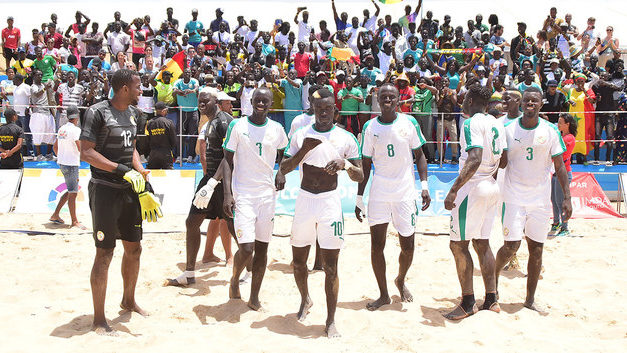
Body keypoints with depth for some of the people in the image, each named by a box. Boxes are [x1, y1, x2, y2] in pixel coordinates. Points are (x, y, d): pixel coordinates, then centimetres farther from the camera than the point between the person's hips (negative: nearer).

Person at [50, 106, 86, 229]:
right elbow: (81, 149, -19)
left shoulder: (62, 129, 10)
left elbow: (55, 147, 18)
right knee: (73, 193, -3)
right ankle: (74, 222, 3)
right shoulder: (75, 130, -16)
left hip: (62, 162, 9)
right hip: (71, 164, -9)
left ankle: (55, 215, 21)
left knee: (71, 191, 18)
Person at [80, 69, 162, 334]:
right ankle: (99, 319, 10)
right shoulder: (98, 112, -12)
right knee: (105, 253, -3)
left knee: (134, 247, 14)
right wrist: (123, 170, -23)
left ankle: (128, 301, 35)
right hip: (105, 190, -7)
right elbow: (86, 153, -17)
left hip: (129, 189, 8)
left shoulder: (132, 112, 11)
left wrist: (144, 186, 9)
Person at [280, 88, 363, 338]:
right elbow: (283, 169, 2)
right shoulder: (301, 135, 5)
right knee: (298, 260, 12)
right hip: (305, 201, 2)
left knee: (330, 265, -3)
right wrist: (304, 150, -13)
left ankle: (330, 320, 8)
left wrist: (345, 163, -19)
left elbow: (360, 177, 2)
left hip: (330, 202, -2)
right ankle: (305, 300, 39)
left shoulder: (346, 138, 1)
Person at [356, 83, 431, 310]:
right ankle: (384, 295, 19)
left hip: (405, 193, 0)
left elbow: (419, 156, 6)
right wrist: (359, 198, 3)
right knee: (376, 246, 1)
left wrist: (424, 185, -5)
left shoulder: (409, 122, 0)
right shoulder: (370, 127, 2)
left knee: (407, 246, 5)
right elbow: (365, 165, 6)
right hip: (379, 193, 1)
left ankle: (401, 281, 36)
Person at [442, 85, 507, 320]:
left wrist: (453, 190, -28)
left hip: (473, 187, -9)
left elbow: (475, 160, -25)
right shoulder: (496, 124, 13)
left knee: (458, 245, -2)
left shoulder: (472, 123, -13)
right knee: (482, 243, 13)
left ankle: (468, 303, 2)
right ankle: (491, 300, 17)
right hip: (491, 187, 9)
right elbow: (504, 160, 16)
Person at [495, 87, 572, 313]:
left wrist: (567, 198, 0)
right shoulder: (508, 130, -2)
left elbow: (559, 167, 5)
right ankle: (495, 274, 22)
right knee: (511, 246, -8)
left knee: (536, 249, 4)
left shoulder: (550, 131, 2)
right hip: (514, 197, -2)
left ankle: (530, 299, 15)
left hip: (541, 199, 2)